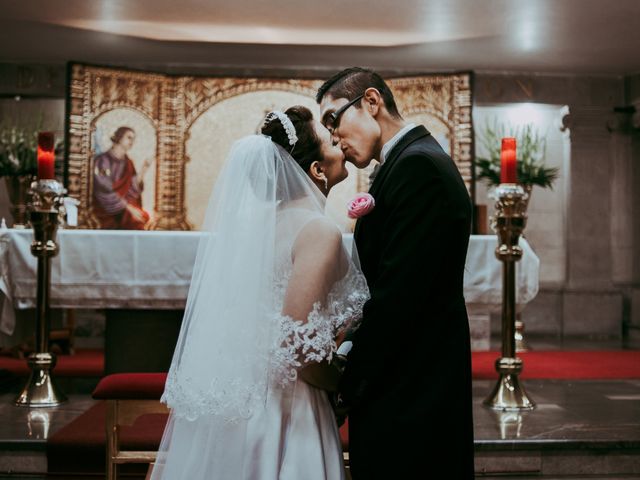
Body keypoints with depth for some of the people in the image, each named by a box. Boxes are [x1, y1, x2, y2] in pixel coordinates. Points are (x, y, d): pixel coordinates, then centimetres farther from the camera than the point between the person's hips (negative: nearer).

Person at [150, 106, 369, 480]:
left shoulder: (263, 218, 6)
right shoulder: (319, 231, -18)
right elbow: (295, 345, -24)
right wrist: (343, 382, -7)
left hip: (236, 397, 8)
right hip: (280, 406, -7)